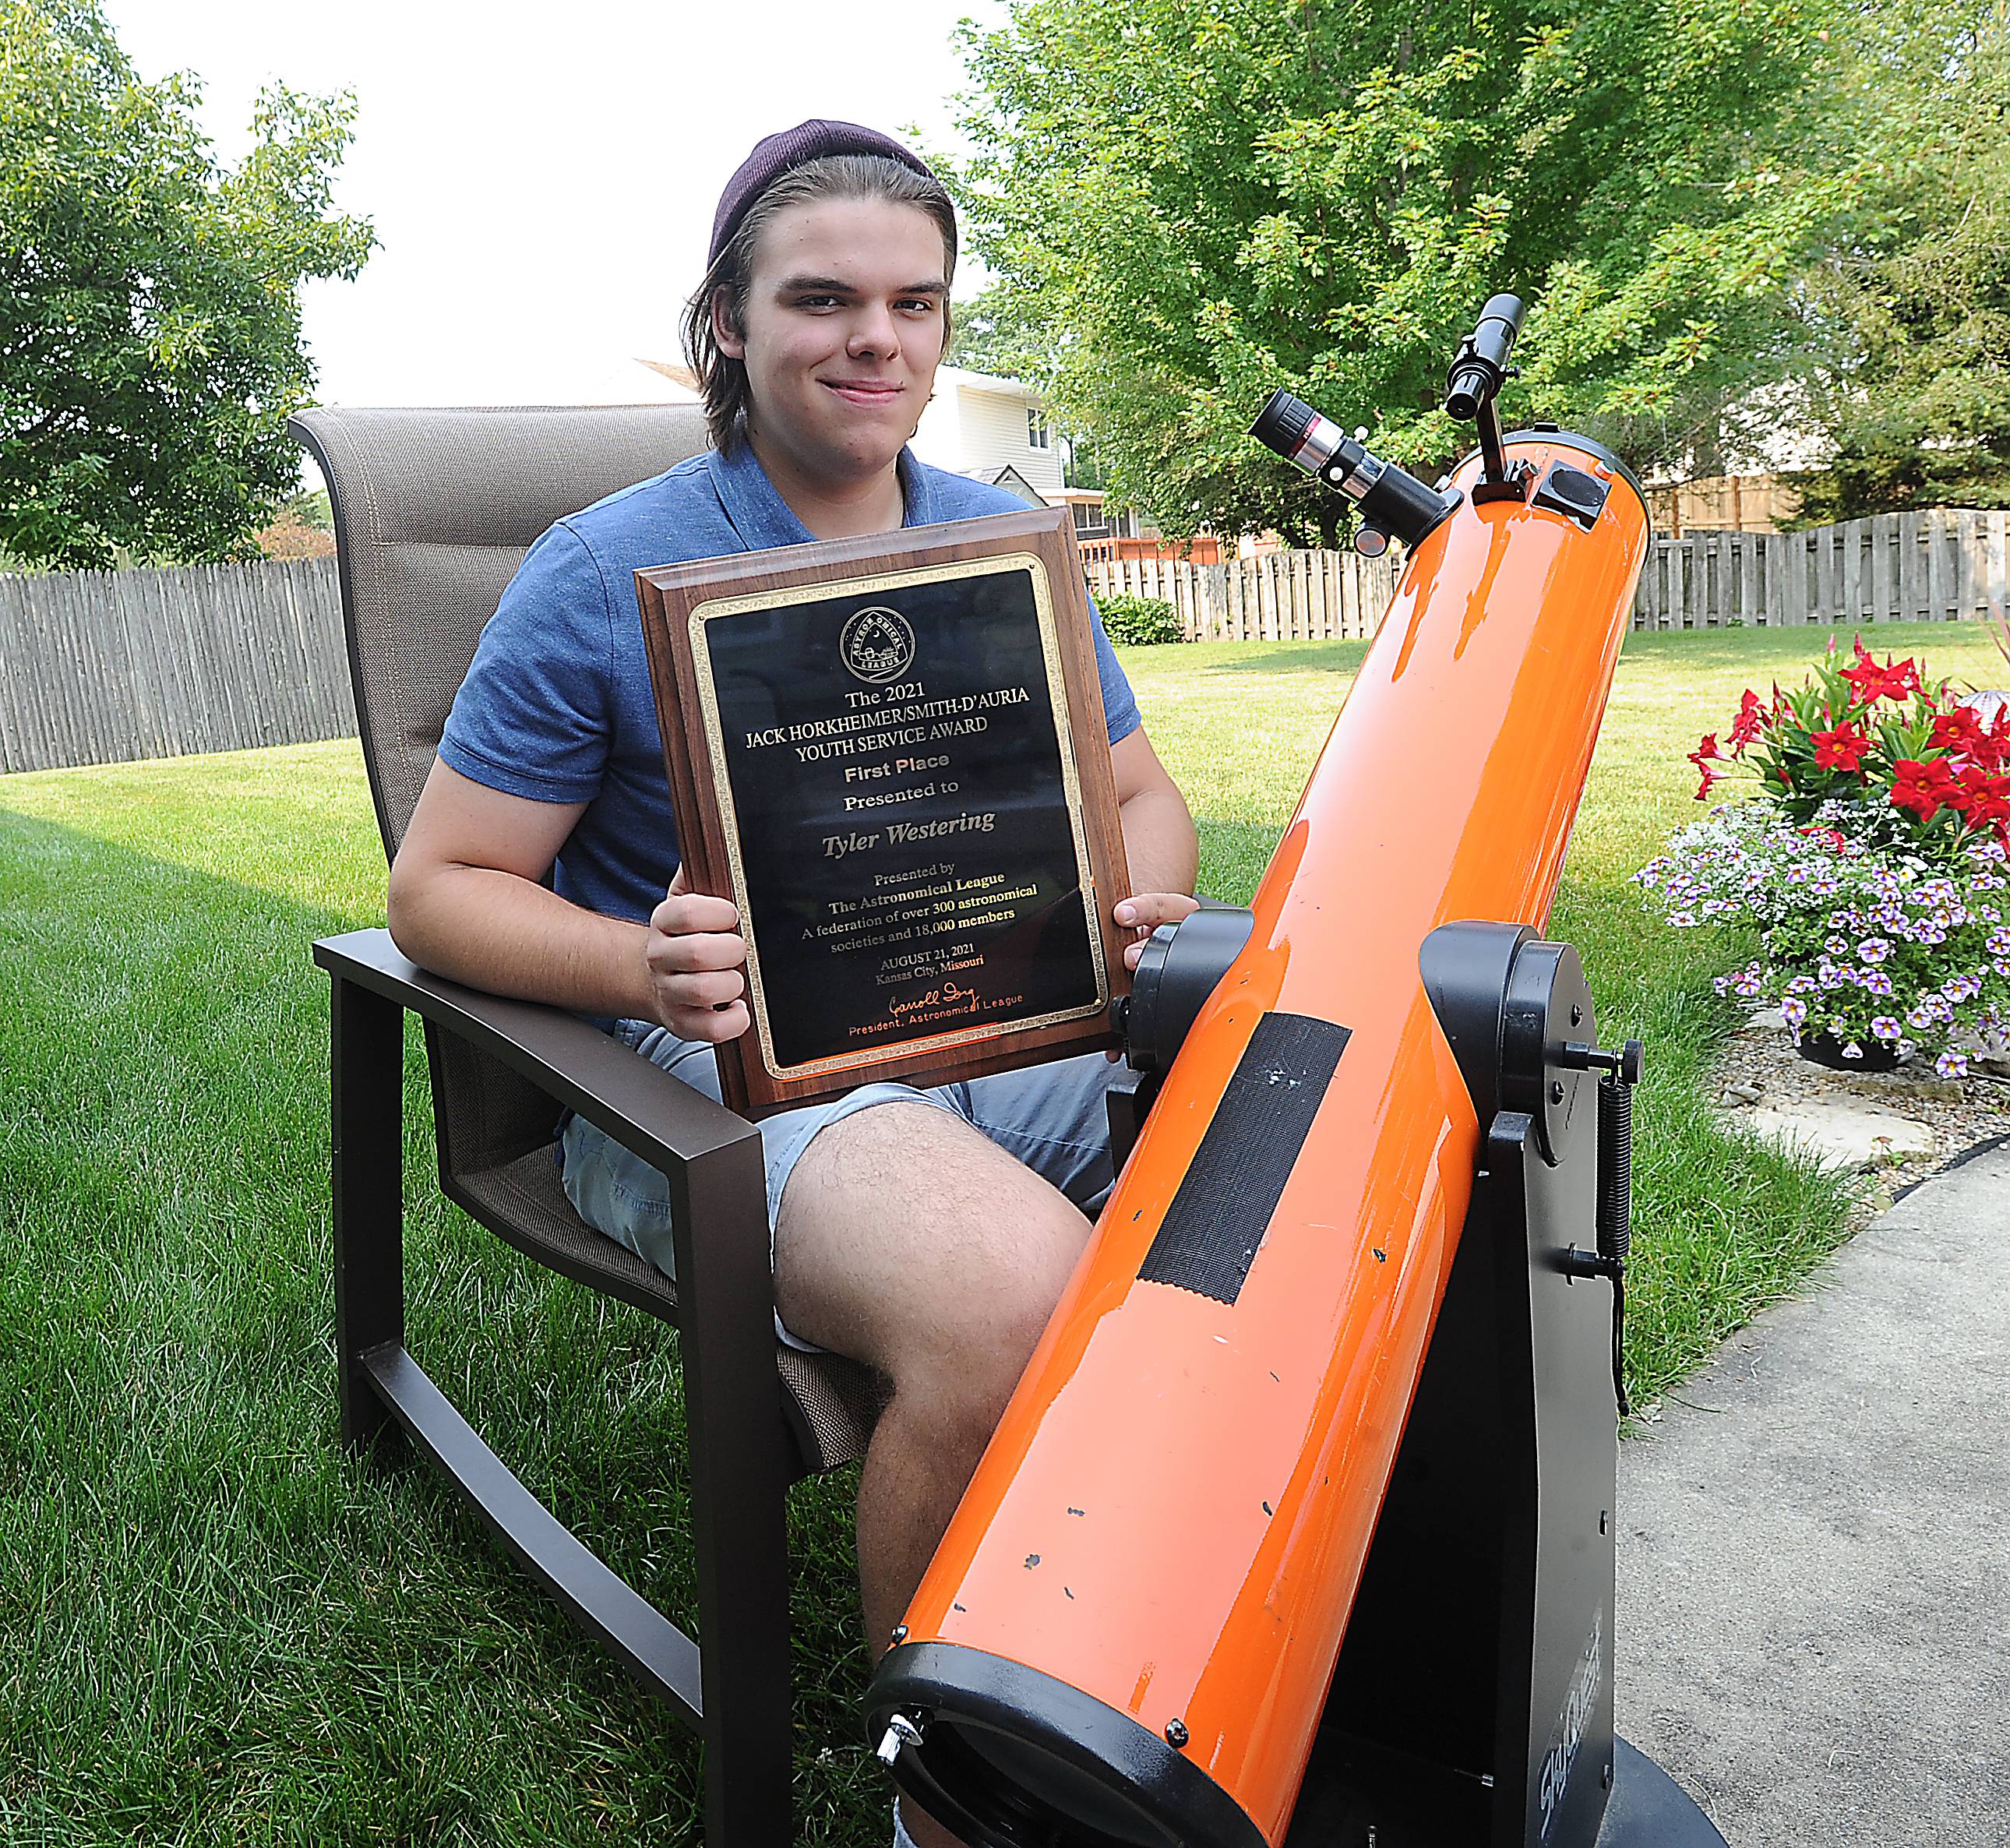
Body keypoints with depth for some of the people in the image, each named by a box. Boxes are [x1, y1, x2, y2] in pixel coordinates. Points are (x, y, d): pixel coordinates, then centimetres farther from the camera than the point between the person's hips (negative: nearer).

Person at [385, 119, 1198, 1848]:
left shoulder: (1007, 545, 12)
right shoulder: (606, 576, -3)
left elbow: (1143, 795, 17)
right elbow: (441, 886, -1)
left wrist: (1128, 894, -9)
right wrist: (648, 967, -23)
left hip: (1005, 1026, 5)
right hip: (717, 1057, -5)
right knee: (1010, 1294, -35)